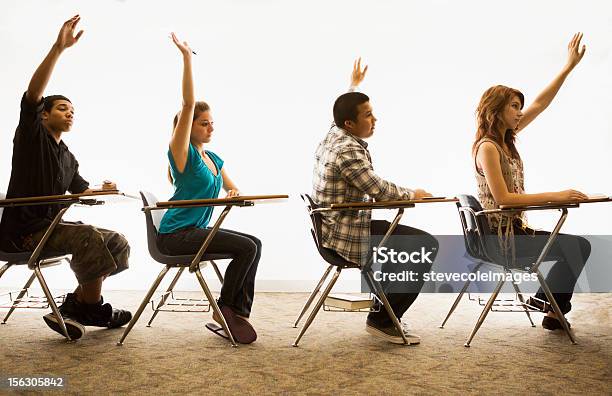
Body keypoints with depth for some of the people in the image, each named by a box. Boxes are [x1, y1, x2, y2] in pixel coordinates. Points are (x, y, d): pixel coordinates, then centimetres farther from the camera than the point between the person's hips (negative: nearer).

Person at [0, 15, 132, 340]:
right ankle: (93, 309, -14)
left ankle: (76, 306, -6)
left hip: (52, 225, 8)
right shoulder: (31, 134, 0)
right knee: (89, 236, -31)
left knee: (118, 243, -2)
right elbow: (33, 95, -17)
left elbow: (81, 190, 29)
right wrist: (58, 48, -26)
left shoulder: (68, 158, 20)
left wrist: (104, 190, 7)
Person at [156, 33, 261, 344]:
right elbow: (188, 104, -19)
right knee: (247, 247, -18)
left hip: (197, 230, 8)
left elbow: (233, 189, 21)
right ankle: (224, 308, 0)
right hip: (175, 234, -8)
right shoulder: (182, 152, -9)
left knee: (254, 243, -1)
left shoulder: (214, 159, 13)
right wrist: (186, 57, -22)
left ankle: (238, 311, -1)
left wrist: (234, 194, -4)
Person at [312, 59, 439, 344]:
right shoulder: (348, 152, -23)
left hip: (336, 229, 11)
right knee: (426, 248, -9)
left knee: (419, 241, 22)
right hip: (347, 239, -11)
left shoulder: (333, 135, 7)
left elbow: (342, 113, 30)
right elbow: (380, 190, -22)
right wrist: (414, 194, -3)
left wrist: (353, 86, 47)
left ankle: (384, 316, 23)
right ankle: (382, 321, -2)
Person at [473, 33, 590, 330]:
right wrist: (555, 196, -23)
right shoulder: (487, 147, -17)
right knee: (578, 247, -6)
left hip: (514, 229, 9)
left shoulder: (507, 138, 8)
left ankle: (546, 302, 17)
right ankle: (554, 308, 12)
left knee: (578, 247, 10)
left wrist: (569, 66, 10)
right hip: (500, 236, -9)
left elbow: (540, 104, 12)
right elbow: (502, 197, -24)